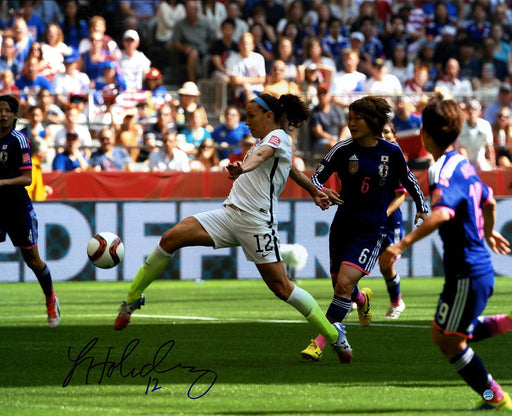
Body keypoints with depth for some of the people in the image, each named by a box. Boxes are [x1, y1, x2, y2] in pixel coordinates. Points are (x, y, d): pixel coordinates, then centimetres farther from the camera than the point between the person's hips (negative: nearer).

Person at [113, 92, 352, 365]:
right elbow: (293, 172, 39)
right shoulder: (267, 142, 23)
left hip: (256, 221, -8)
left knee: (282, 288, -7)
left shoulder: (278, 136, -3)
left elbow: (262, 154, -27)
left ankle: (333, 333, 9)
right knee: (171, 238, -10)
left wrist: (244, 167, -48)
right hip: (229, 215, 8)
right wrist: (314, 192, 54)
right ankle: (133, 298, 0)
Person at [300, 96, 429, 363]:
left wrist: (422, 208, 10)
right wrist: (321, 191, -24)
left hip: (373, 231, -2)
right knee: (340, 286, 12)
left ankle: (321, 341, -14)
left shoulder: (391, 152, -1)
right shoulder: (343, 150, -3)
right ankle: (362, 300, 50)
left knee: (344, 284, -19)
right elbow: (316, 177, -3)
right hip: (343, 227, 3)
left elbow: (408, 180, 15)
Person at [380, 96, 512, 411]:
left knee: (449, 341, 3)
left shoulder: (445, 171, -20)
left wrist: (402, 245, -43)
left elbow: (441, 213, -38)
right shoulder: (463, 164, 9)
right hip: (479, 266, 9)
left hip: (467, 273, -9)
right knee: (444, 334, 20)